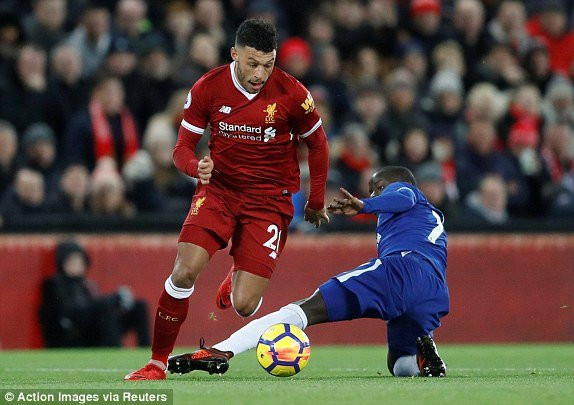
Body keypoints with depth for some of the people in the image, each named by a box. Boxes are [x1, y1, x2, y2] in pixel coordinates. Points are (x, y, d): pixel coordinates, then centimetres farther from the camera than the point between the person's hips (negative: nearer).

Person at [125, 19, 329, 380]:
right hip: (218, 188, 1)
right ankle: (158, 362, -6)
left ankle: (235, 284, 31)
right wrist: (197, 166, -24)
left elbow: (317, 145, 5)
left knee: (244, 306, -9)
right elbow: (183, 148, -1)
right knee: (185, 269, -22)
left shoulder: (292, 94, -12)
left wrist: (316, 202, 11)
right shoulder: (208, 89, -8)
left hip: (270, 198, -1)